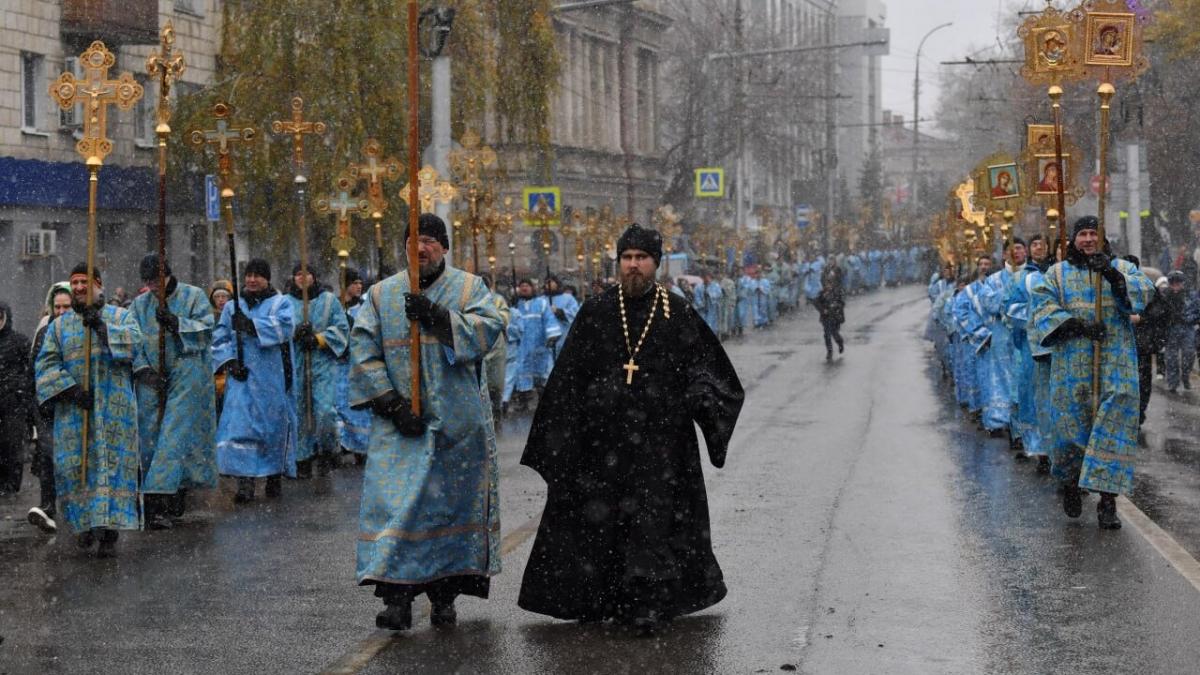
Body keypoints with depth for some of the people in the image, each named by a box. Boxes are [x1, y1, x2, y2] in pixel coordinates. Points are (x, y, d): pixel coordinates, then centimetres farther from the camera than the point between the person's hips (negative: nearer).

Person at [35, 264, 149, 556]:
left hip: (114, 407, -2)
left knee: (112, 463, -8)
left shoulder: (121, 316, 10)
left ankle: (110, 531, -9)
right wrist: (69, 388, -11)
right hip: (73, 409, 2)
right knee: (75, 464, -2)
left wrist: (102, 327, -19)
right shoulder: (59, 325, 14)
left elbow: (134, 343, -9)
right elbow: (46, 364, 3)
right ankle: (86, 521, 16)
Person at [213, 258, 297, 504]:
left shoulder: (280, 303, 6)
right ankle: (245, 482, -15)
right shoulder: (233, 307, 13)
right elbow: (219, 339, 9)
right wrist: (229, 361, -9)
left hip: (272, 379, -1)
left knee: (274, 426, 4)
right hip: (243, 378, 1)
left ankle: (275, 476, 18)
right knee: (241, 426, -11)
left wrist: (251, 324, -24)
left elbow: (285, 326, -15)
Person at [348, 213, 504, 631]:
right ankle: (397, 596, -12)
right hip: (400, 422, 0)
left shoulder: (469, 288, 6)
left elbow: (489, 328, -12)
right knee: (396, 501, -10)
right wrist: (390, 401, -11)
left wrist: (437, 316, -23)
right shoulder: (381, 294, 9)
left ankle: (444, 593, 12)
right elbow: (364, 350, 0)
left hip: (457, 420, 0)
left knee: (453, 500, 3)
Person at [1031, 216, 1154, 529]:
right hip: (1072, 361, 0)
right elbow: (1044, 308, -2)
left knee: (1115, 422, -9)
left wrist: (1114, 276, -24)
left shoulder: (1122, 268, 12)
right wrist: (1075, 325, -17)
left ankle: (1107, 500, -8)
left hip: (1115, 362, 0)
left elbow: (1143, 290, -7)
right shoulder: (1057, 273, 12)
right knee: (1071, 422, -1)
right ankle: (1070, 481, 27)